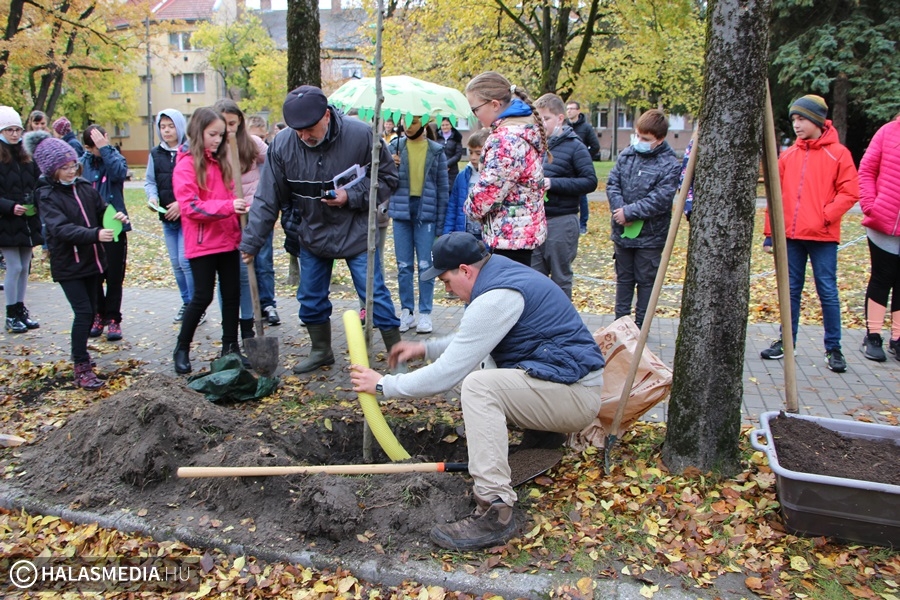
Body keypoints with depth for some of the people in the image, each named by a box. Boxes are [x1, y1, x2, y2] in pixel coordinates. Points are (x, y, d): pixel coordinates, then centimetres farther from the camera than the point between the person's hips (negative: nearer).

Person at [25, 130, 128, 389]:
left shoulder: (85, 188, 4)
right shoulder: (48, 196, -11)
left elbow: (102, 211, 9)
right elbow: (61, 229, -24)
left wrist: (116, 216, -16)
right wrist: (95, 234, -39)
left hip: (93, 260, 6)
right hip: (68, 264, -6)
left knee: (90, 310, 14)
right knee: (83, 311, -11)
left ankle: (79, 353, 33)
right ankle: (81, 368, -4)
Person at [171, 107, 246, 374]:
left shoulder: (221, 162, 12)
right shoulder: (186, 165, -9)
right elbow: (190, 206, -18)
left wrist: (240, 206, -2)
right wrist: (227, 206, -27)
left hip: (228, 239, 7)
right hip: (202, 243, -7)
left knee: (232, 294, 9)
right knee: (203, 296, -1)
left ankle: (230, 347, 20)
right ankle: (182, 349, 16)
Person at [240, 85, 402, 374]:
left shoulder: (361, 135, -19)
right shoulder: (282, 145, -13)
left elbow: (388, 179, -8)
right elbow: (267, 199, -7)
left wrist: (352, 196, -22)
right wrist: (250, 242, -9)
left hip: (356, 233, -3)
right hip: (311, 235, 4)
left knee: (375, 293, -2)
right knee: (310, 298, 13)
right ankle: (321, 351, 34)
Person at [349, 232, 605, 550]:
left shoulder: (496, 299, -22)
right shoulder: (503, 273, 9)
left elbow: (447, 374, -20)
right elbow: (471, 342, 25)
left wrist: (383, 385, -9)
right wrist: (426, 349, 17)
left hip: (575, 394, -10)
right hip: (570, 382, 10)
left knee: (477, 386, -28)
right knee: (473, 363, 20)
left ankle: (495, 513, -28)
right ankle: (542, 429, 24)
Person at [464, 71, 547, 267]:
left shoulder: (506, 139, -21)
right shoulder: (524, 126, 11)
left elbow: (489, 189, -22)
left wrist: (471, 208, -1)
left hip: (510, 233, -10)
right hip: (524, 228, 10)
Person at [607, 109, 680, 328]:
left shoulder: (669, 164, -12)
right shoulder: (627, 154, 2)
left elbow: (660, 200, -20)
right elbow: (612, 183, 0)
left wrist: (630, 212, -22)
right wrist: (620, 211, -15)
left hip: (650, 235, -4)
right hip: (621, 231, 4)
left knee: (646, 281, 9)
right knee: (624, 278, 17)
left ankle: (641, 325, 21)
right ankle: (620, 322, 30)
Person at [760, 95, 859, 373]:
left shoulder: (838, 153, -1)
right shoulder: (788, 155, 10)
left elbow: (849, 192, -3)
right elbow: (777, 194, 11)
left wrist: (825, 216, -14)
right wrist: (771, 231, 8)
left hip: (823, 237, -4)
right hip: (791, 235, 4)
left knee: (827, 291, 0)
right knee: (790, 290, 10)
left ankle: (833, 348, 11)